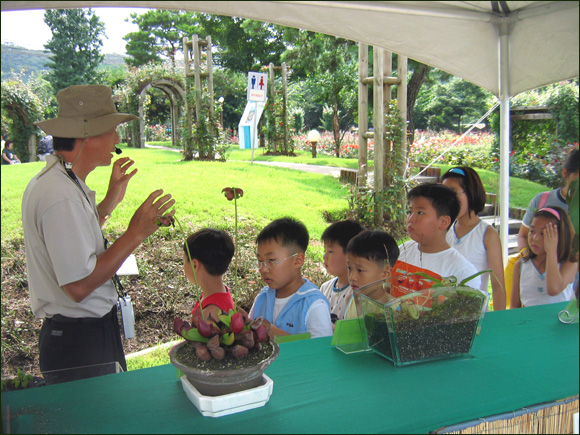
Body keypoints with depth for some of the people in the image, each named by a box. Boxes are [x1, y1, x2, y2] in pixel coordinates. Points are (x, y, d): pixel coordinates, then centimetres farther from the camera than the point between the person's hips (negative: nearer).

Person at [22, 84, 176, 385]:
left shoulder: (50, 181, 9)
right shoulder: (61, 196, -24)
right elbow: (78, 286, -27)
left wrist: (110, 202, 16)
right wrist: (134, 235, -21)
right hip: (80, 347, -10)